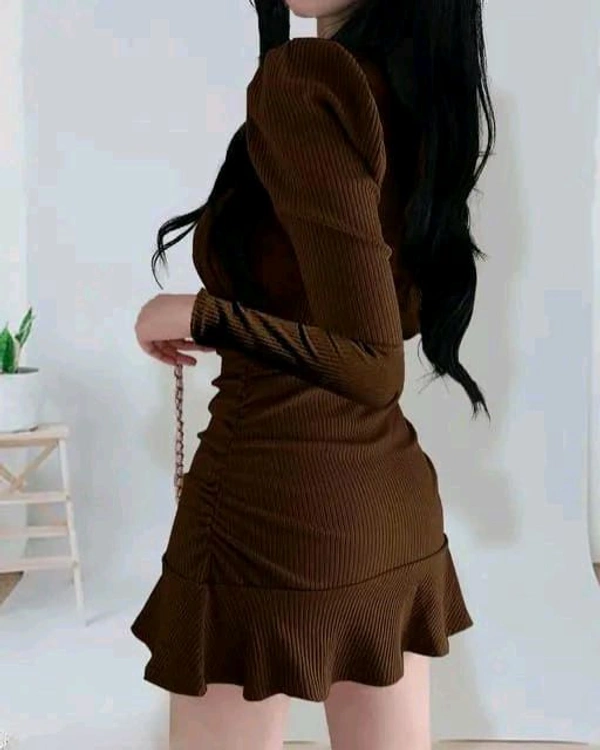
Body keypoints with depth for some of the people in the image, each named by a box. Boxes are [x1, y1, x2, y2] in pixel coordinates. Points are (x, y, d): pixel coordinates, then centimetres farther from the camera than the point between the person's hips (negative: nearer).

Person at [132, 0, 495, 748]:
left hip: (275, 496, -7)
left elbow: (371, 364, -18)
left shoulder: (303, 76, -14)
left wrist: (195, 313, -9)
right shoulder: (425, 94, 9)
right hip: (393, 497, 8)